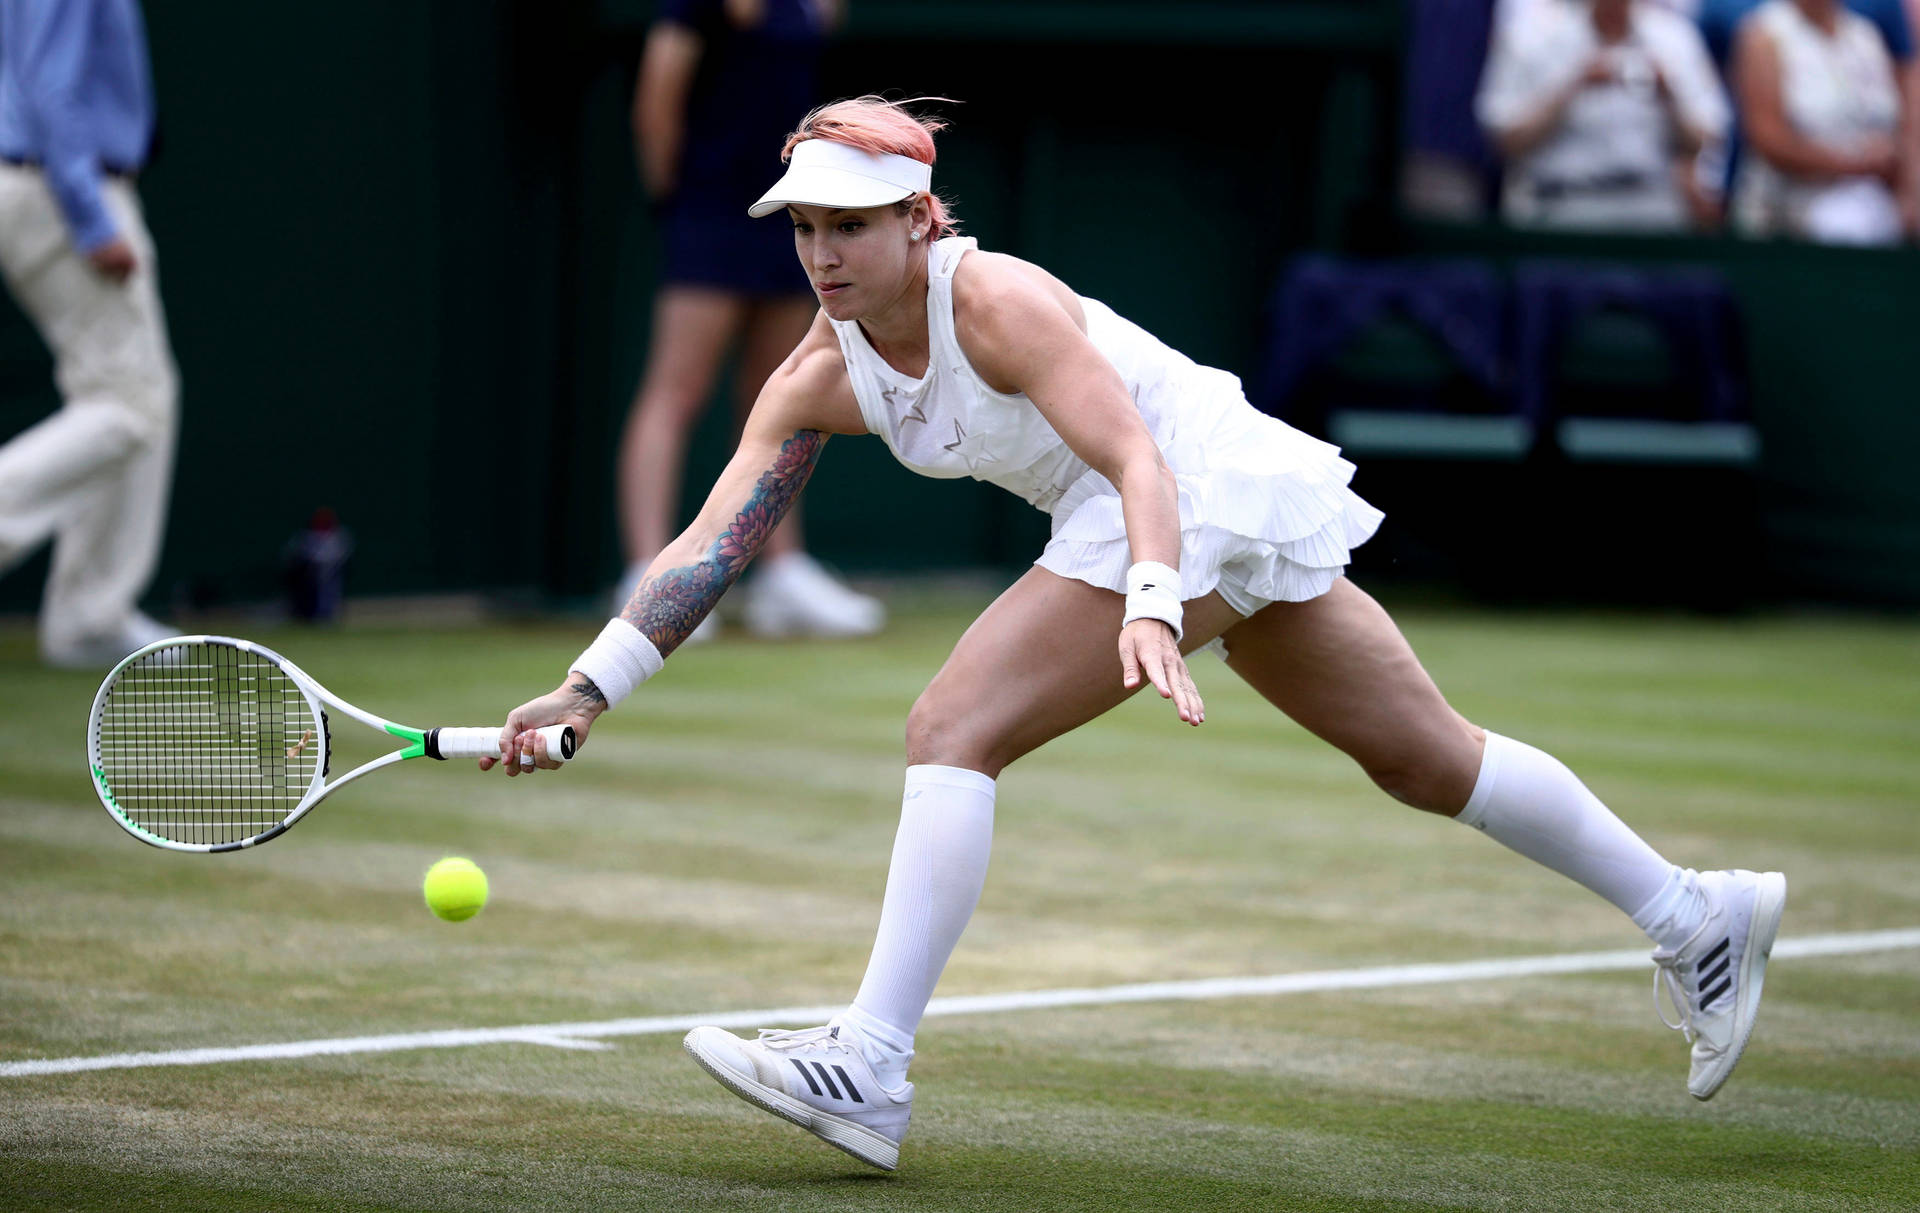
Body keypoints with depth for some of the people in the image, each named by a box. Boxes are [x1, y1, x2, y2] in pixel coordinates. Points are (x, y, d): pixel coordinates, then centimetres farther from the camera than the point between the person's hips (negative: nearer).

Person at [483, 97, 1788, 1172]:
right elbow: (710, 543, -2)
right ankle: (1698, 915, 28)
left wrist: (1149, 606, -44)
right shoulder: (821, 378, 2)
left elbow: (1139, 459, -28)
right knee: (1425, 752, 17)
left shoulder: (995, 302, -20)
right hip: (1232, 522, 9)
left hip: (1200, 493, -9)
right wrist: (590, 688, -11)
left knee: (953, 732, -18)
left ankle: (871, 1068, -22)